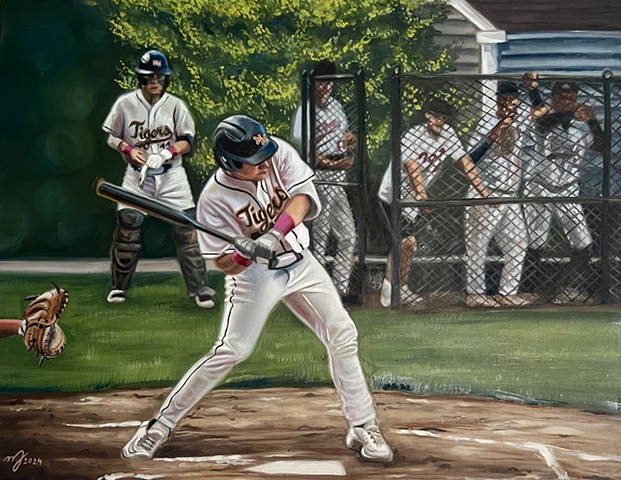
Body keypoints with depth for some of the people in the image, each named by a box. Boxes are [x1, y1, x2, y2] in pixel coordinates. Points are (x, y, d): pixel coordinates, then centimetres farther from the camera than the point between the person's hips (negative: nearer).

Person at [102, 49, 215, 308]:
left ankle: (199, 288, 0)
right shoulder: (125, 104, -2)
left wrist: (166, 154, -19)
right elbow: (111, 136, 7)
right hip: (137, 175, 0)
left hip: (171, 175, 0)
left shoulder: (175, 105, -2)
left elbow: (187, 141, -2)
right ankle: (119, 287, 13)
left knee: (187, 232, -6)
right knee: (127, 230, -4)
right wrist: (128, 150, -12)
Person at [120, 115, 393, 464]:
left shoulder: (280, 154, -16)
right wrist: (247, 253, -41)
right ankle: (160, 426, -2)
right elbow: (225, 264, -19)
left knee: (343, 335, -2)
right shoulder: (215, 198, -23)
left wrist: (275, 234, -39)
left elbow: (302, 197, -23)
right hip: (253, 274, -4)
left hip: (299, 262, 4)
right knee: (230, 351, -12)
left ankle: (363, 428, 9)